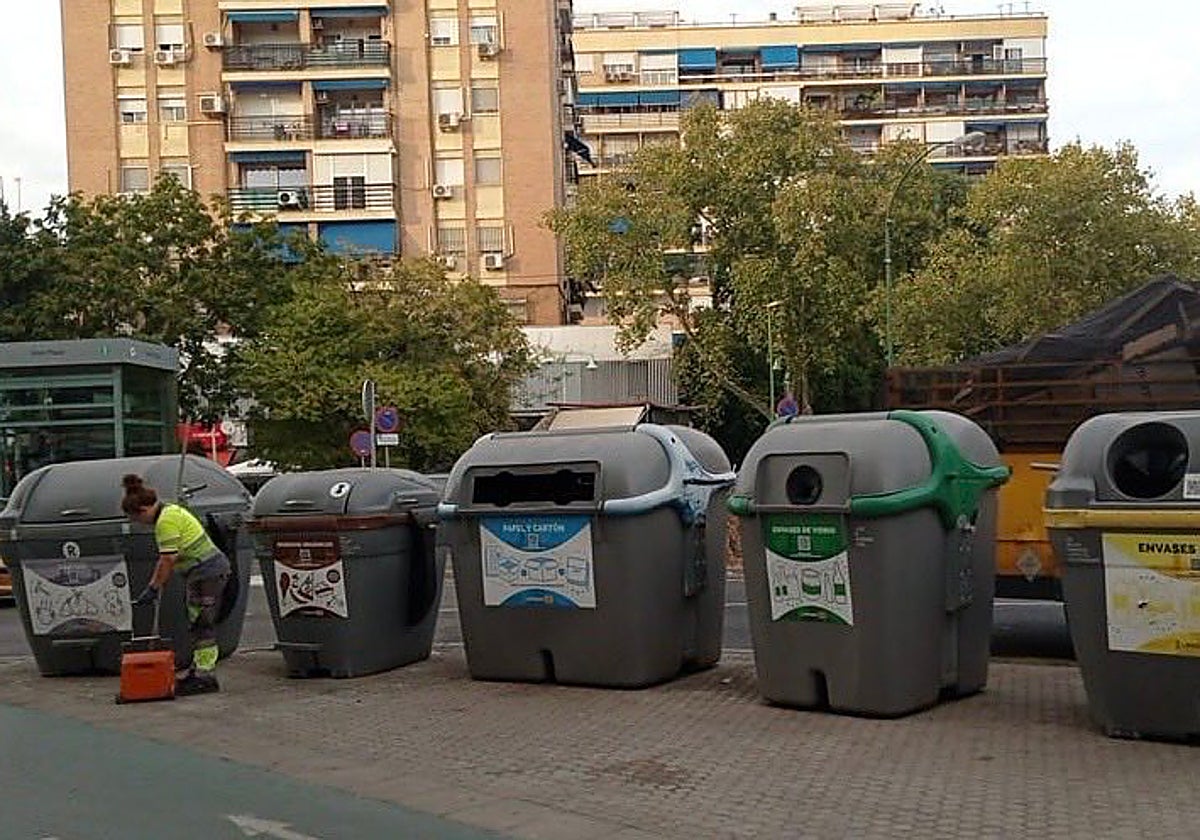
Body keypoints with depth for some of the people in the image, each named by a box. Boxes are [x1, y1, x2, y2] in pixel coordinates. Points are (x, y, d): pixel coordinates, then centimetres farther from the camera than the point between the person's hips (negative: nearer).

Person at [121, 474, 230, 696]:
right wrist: (153, 586, 13)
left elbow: (168, 561, -19)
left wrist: (153, 589, -12)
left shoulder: (166, 521, -17)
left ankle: (206, 676, -7)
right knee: (197, 625, 13)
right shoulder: (170, 511, 14)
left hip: (208, 572, -11)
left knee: (202, 624, -8)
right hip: (201, 573, 11)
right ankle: (199, 669, 18)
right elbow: (167, 559, 16)